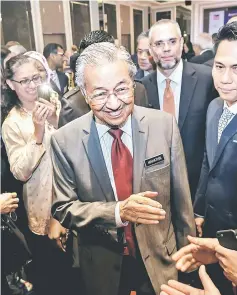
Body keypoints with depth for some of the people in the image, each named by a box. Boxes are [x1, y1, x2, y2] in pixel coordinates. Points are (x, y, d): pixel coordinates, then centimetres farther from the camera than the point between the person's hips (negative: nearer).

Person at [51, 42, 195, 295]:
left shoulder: (164, 125, -15)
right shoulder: (65, 140, -17)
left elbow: (180, 197, -6)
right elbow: (63, 208, -12)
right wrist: (118, 211, -28)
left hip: (160, 256, 1)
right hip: (102, 264, 0)